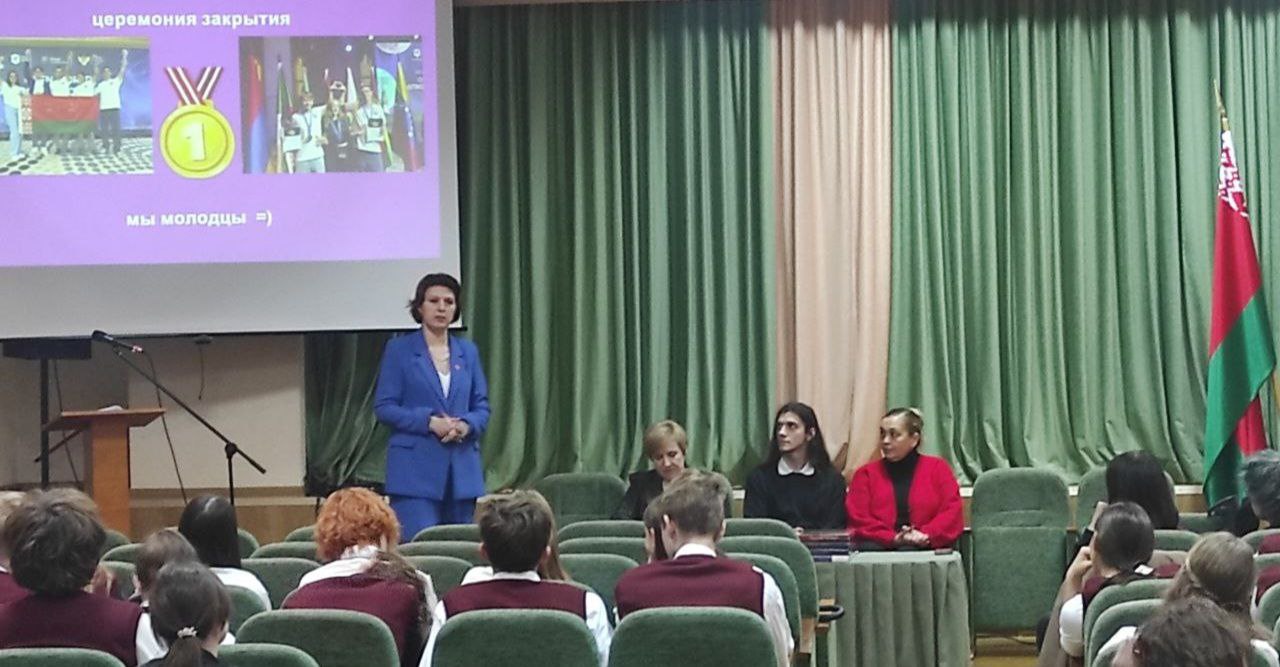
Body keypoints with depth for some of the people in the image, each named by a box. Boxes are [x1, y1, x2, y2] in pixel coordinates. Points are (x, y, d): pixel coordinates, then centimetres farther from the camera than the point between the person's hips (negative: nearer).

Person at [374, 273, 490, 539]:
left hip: (462, 470, 4)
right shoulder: (399, 349, 1)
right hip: (415, 468, -4)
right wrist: (429, 422, -16)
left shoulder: (467, 351, 13)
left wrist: (467, 425, -9)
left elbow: (482, 406, 14)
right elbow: (383, 406, -3)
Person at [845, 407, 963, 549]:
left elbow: (953, 515, 6)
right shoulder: (866, 473, 19)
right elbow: (858, 520, 5)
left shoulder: (938, 468, 18)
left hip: (926, 552, -1)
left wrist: (925, 535, -13)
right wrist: (893, 538, -12)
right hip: (877, 552, 1)